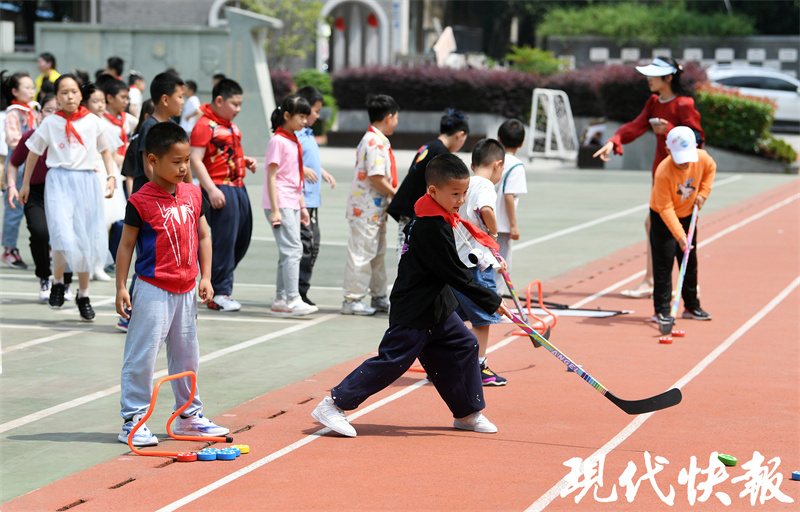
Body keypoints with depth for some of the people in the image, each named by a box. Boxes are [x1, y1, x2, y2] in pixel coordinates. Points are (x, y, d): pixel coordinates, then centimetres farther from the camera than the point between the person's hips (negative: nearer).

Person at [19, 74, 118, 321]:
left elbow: (106, 150, 12)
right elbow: (34, 152, 12)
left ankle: (83, 295, 21)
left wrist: (111, 176, -3)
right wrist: (25, 184, 16)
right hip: (60, 182, -2)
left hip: (86, 182, 2)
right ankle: (58, 282, 8)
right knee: (65, 239, -18)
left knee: (87, 242, 6)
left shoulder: (93, 122, 4)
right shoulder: (50, 123, 2)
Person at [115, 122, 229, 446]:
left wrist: (205, 277, 8)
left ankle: (189, 416, 28)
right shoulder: (141, 201, -11)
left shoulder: (193, 195, 6)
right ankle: (133, 421, 2)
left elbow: (203, 237, 14)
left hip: (186, 290, 6)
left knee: (186, 355, 16)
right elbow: (126, 244, -6)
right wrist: (121, 287, -9)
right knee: (142, 356, -5)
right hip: (152, 290, -6)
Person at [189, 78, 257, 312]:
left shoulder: (230, 125, 18)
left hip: (238, 187, 9)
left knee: (242, 238, 11)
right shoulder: (204, 124, -11)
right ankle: (219, 294, -1)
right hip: (219, 190, -9)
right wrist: (211, 190, -23)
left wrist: (244, 160, 12)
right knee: (224, 239, -7)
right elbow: (196, 160, -17)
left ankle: (221, 280, 25)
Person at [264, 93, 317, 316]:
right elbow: (272, 176, -14)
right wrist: (275, 210, -18)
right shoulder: (278, 141, -11)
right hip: (280, 204, -9)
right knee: (293, 249, -13)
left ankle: (281, 300, 14)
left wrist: (302, 205, 20)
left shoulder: (294, 142, 16)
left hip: (292, 204, 9)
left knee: (289, 252, 10)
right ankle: (292, 300, -13)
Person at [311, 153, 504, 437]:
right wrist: (492, 302, -14)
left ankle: (467, 413, 21)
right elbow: (456, 276, -21)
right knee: (392, 360, -8)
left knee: (463, 346, 11)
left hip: (436, 307, 10)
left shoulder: (428, 219, 6)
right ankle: (333, 405, -2)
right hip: (414, 314, -10)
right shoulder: (433, 229, -24)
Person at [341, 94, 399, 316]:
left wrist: (394, 193, 12)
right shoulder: (375, 143, -18)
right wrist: (396, 194, -12)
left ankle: (379, 297, 26)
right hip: (367, 208, -11)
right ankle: (352, 300, 1)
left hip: (376, 209, 11)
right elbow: (376, 178, -22)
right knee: (362, 254, -5)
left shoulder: (374, 140, 15)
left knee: (377, 253, 17)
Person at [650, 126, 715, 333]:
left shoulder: (702, 158, -20)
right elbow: (665, 209, -31)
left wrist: (703, 193, -5)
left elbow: (711, 169, 7)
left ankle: (691, 306, 24)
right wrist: (679, 236, -35)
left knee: (690, 262, 12)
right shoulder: (663, 172, -34)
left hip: (688, 215, 5)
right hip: (662, 218, -5)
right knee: (663, 263, -9)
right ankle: (662, 311, -4)